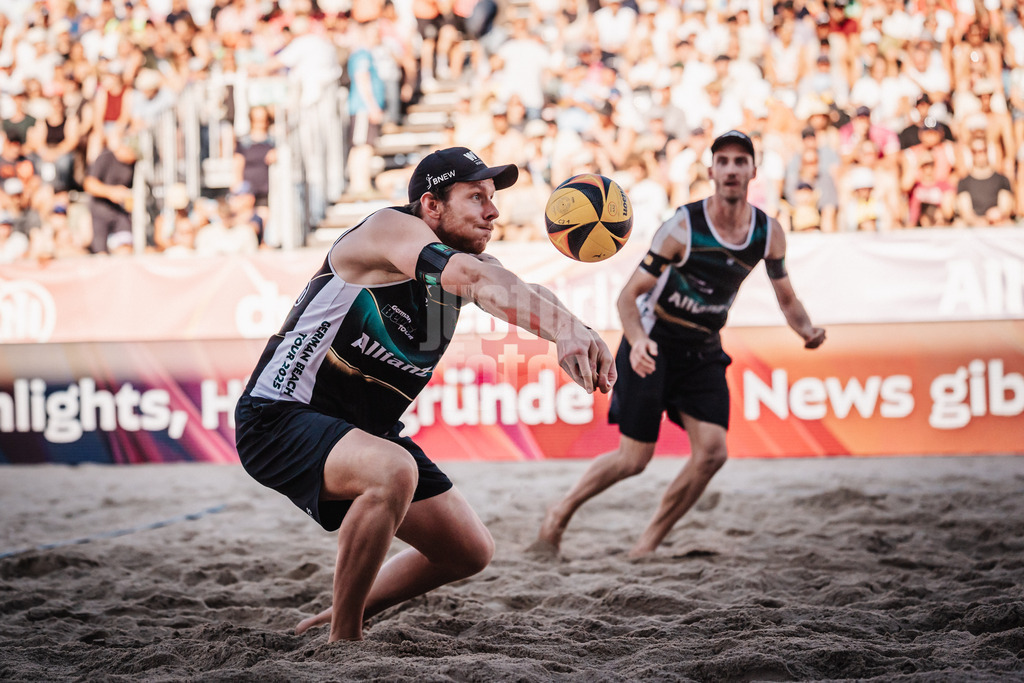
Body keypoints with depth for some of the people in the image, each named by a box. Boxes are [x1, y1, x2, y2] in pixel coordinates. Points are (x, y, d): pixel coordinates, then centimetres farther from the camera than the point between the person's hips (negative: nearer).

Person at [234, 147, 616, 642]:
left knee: (470, 551, 8)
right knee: (395, 470, -37)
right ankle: (341, 640, -21)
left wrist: (575, 332, -42)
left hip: (364, 431, 9)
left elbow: (516, 294, -19)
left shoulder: (464, 262, 3)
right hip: (280, 419, -9)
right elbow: (472, 277, -38)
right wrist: (565, 329, -52)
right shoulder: (391, 228, -20)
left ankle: (340, 618, 26)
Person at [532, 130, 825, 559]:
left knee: (712, 451, -13)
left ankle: (649, 542, 3)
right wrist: (637, 341, -37)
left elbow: (786, 298, 10)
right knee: (634, 459, -6)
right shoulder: (684, 227, -19)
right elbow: (629, 294, -17)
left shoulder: (769, 233, -5)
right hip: (653, 346, -4)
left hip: (703, 351, 4)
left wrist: (806, 329, -12)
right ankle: (559, 513, 18)